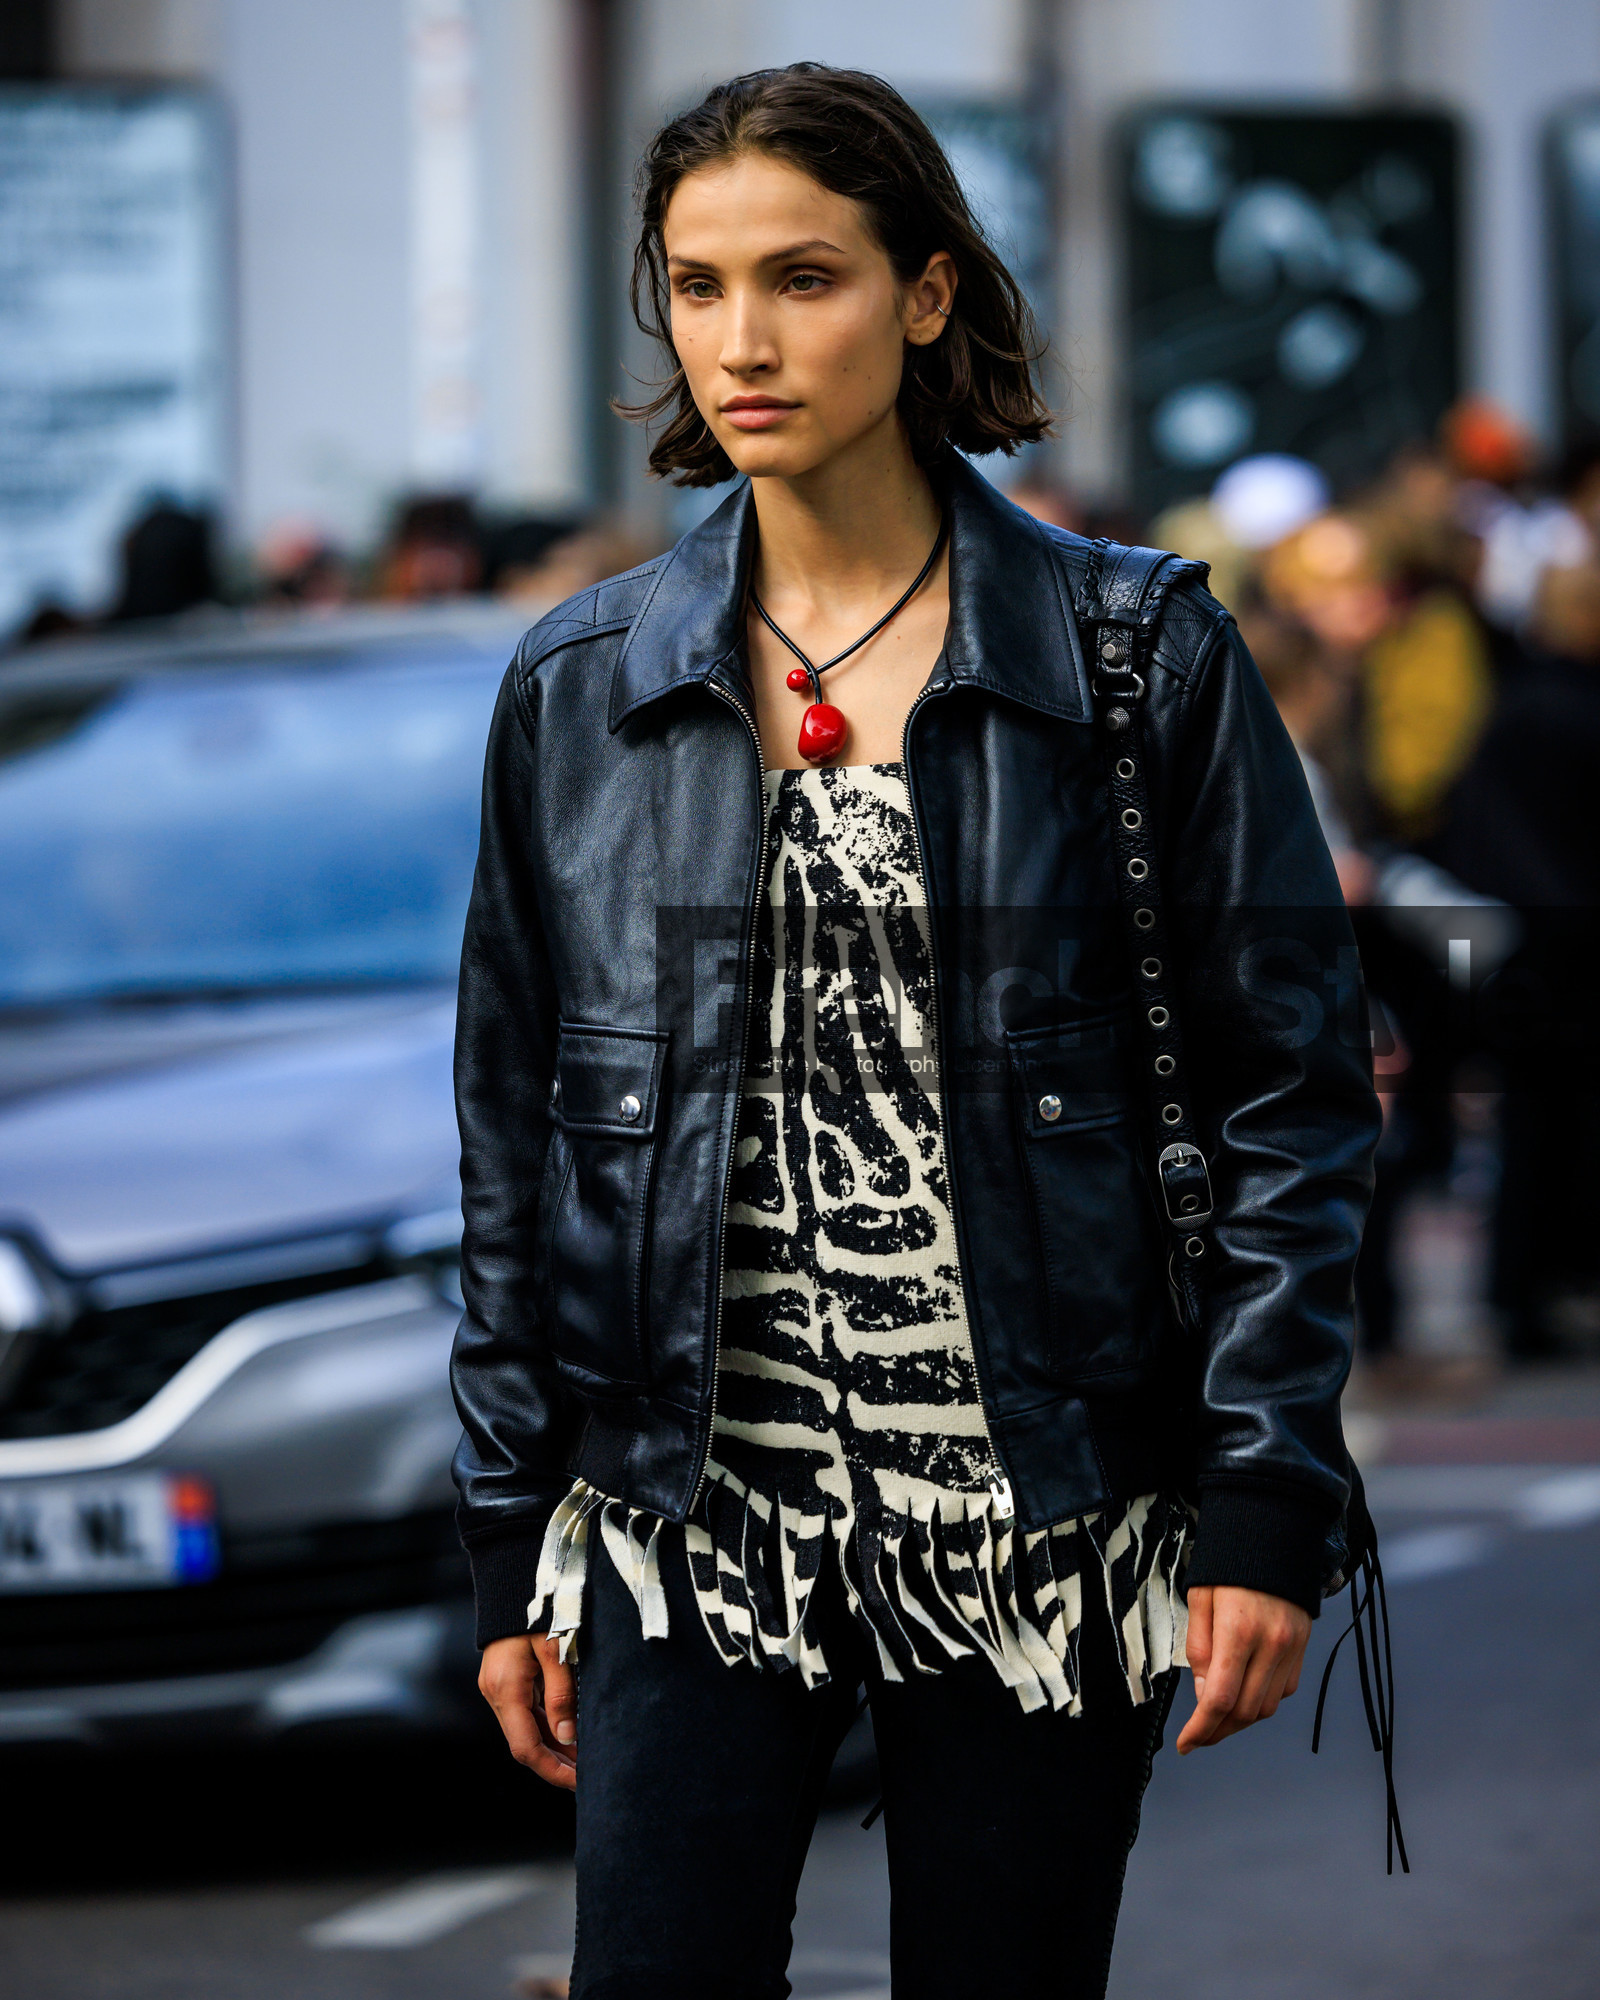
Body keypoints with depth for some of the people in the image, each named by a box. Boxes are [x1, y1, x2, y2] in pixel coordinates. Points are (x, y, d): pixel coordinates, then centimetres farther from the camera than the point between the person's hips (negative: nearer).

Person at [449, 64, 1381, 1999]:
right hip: (691, 1515, 2)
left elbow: (1289, 1097, -1)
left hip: (1042, 1527, -1)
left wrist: (1266, 1511, -8)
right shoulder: (580, 687, 6)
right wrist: (511, 1549, 8)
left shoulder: (1140, 658, -1)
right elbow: (515, 1133, 11)